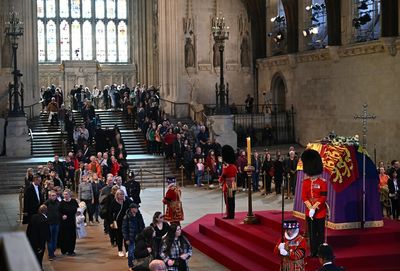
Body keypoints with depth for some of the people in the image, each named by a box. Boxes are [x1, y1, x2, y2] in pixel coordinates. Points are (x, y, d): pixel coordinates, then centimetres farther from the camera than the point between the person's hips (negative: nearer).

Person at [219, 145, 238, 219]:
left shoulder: (226, 167, -18)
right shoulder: (234, 167, 5)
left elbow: (222, 177, -10)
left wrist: (220, 182, 8)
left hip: (227, 187, -7)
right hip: (234, 186, 7)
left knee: (228, 202, 0)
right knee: (232, 201, 12)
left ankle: (229, 215, 4)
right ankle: (232, 215, 18)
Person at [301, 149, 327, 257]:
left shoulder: (323, 182, -8)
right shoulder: (305, 182, 4)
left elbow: (323, 197, -12)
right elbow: (304, 197, 0)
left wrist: (314, 207, -18)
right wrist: (310, 208, -13)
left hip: (320, 211, -4)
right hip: (309, 211, 4)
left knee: (320, 232, 4)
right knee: (312, 233, 9)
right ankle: (313, 252, 16)